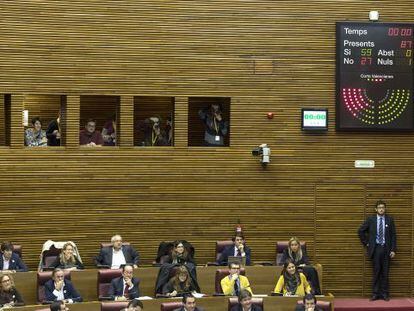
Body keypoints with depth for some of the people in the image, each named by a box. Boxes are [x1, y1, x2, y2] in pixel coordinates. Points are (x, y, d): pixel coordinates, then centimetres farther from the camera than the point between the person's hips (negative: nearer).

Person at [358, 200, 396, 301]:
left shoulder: (390, 220, 5)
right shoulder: (370, 219, 2)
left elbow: (393, 236, 5)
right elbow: (361, 231, 8)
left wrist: (393, 250, -2)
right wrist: (366, 243, 4)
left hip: (386, 249, 1)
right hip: (375, 249, -1)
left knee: (385, 273, 3)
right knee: (376, 272, -1)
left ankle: (384, 294, 9)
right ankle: (375, 294, 4)